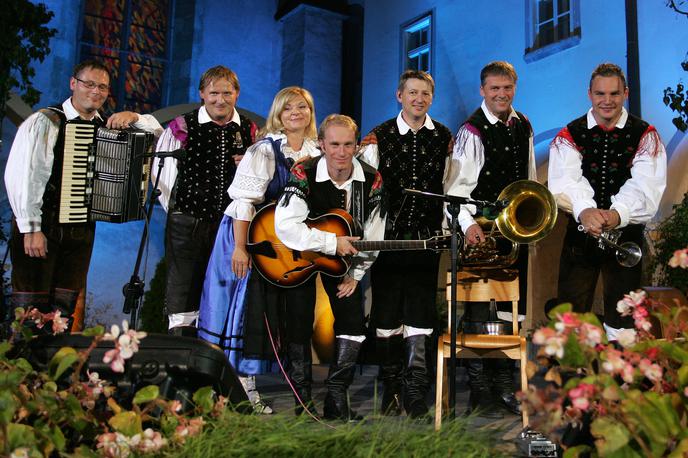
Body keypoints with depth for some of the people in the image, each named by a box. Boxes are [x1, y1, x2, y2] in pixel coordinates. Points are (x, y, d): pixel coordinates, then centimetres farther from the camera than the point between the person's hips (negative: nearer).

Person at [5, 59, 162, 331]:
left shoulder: (107, 126, 10)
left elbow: (157, 131, 14)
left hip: (82, 229, 5)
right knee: (31, 308, -1)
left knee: (65, 309, 11)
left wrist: (132, 116, -7)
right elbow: (21, 176, -13)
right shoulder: (45, 122, -7)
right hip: (42, 227, -5)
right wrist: (31, 229, -15)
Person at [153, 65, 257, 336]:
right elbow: (160, 170, 1)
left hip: (231, 223, 3)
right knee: (183, 286, 2)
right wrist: (176, 210, 2)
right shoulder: (182, 127, -4)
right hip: (187, 222, -3)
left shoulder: (250, 131, 7)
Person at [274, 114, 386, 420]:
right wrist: (332, 242, -33)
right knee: (300, 324, -6)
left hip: (344, 259, 3)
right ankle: (302, 397, 11)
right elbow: (285, 226, -35)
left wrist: (355, 274, -7)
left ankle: (336, 397, 9)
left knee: (353, 321, -4)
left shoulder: (371, 180, -12)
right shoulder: (304, 175, -23)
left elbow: (372, 237, -4)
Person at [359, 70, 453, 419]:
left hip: (427, 238, 1)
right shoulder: (379, 136, 4)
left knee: (419, 315, -2)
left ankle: (416, 396, 7)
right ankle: (391, 389, 21)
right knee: (386, 313, 5)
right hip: (388, 235, 0)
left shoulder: (444, 137, 10)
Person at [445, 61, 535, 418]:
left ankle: (505, 385, 24)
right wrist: (468, 223, -28)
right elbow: (457, 186, -15)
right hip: (482, 231, -7)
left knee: (511, 309, 11)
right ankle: (479, 391, 9)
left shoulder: (523, 126, 13)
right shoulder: (472, 130, -9)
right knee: (479, 311, -3)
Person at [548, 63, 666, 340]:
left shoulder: (645, 136, 1)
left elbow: (645, 185, -16)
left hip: (626, 233, 0)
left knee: (622, 316, 11)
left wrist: (618, 213, -37)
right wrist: (584, 210, -38)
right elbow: (564, 181, -17)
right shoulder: (569, 136, 2)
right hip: (579, 234, 0)